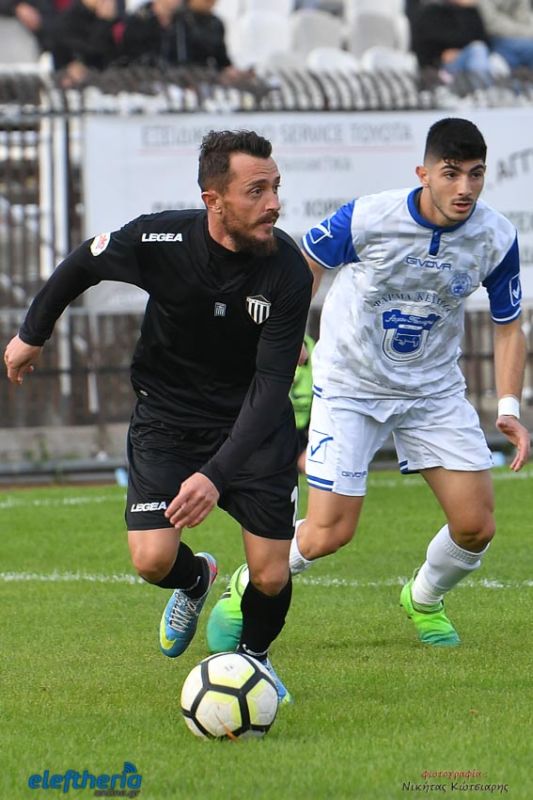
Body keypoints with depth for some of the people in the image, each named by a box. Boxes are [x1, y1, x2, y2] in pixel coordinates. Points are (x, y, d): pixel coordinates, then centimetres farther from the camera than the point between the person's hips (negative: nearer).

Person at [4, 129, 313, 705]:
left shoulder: (288, 272, -23)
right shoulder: (158, 240, -21)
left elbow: (271, 386, -24)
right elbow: (81, 266, 1)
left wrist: (216, 475, -34)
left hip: (253, 422, 0)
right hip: (166, 415, 0)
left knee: (271, 577, -8)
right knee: (153, 561, -15)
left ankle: (254, 654, 27)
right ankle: (197, 579, 25)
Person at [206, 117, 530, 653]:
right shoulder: (369, 218, -22)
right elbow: (302, 269, -5)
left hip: (435, 388, 3)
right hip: (350, 386, -3)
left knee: (476, 527, -4)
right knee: (329, 533, -10)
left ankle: (423, 600, 29)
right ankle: (246, 592, 19)